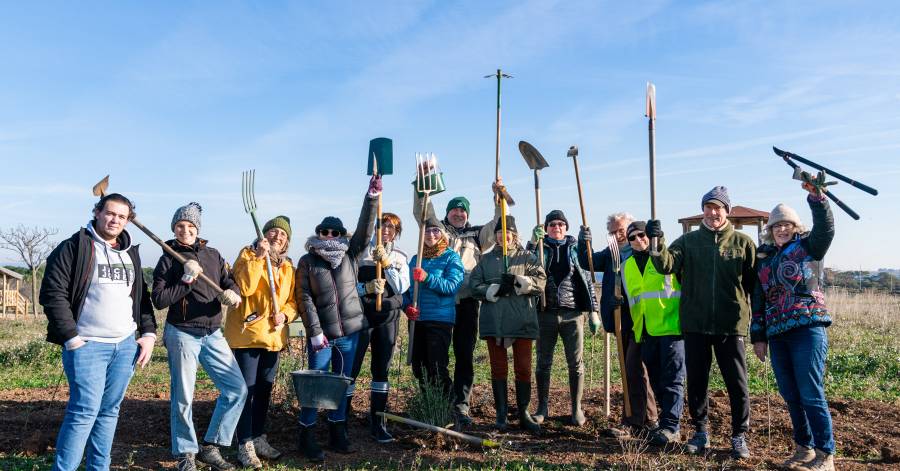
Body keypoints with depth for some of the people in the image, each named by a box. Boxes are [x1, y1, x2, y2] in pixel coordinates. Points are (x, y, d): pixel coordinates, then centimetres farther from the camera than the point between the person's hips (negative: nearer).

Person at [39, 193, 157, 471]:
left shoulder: (131, 253, 15)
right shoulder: (73, 248, -4)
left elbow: (142, 296, 19)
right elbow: (53, 295, -9)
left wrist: (148, 333, 8)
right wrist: (71, 339, -13)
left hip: (126, 344, 6)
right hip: (87, 344, -6)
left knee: (110, 411, 10)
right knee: (85, 411, -10)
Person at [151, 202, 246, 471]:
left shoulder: (213, 255, 10)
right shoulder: (168, 260, -2)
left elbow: (231, 284, 6)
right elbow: (159, 300, -10)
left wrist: (232, 295, -16)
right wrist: (186, 280, -18)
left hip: (213, 335, 4)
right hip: (182, 335, -4)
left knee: (237, 389, 1)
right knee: (182, 399, 3)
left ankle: (210, 447, 13)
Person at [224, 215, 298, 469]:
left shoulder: (288, 266, 13)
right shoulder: (248, 254, -4)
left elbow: (292, 300, 15)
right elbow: (245, 288, -20)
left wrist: (285, 314, -5)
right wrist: (258, 257, -23)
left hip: (273, 336, 6)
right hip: (247, 333, -6)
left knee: (264, 389, 15)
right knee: (246, 389, -3)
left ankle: (258, 438, 27)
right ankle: (245, 445, 6)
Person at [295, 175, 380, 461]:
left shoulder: (350, 256, 6)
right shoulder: (307, 261, -1)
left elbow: (365, 230, -5)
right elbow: (304, 298, -6)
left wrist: (372, 197, -15)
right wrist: (315, 331, -12)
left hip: (349, 332, 3)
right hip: (321, 333, -3)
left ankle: (337, 434, 23)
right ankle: (307, 438, 10)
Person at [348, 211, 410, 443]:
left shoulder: (400, 256, 10)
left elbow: (402, 287, -3)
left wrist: (386, 262, -13)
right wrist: (367, 288, -19)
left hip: (388, 316, 3)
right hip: (361, 313, -3)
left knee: (381, 369, 8)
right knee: (352, 367, -5)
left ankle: (378, 424, 16)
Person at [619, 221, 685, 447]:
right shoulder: (627, 266, 16)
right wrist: (634, 328, 18)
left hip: (671, 327, -6)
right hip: (645, 332, 6)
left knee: (672, 380, -5)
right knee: (656, 381, 11)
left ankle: (670, 427, -2)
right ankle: (669, 424, 22)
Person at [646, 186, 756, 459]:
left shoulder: (743, 242, 2)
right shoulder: (688, 241, 5)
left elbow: (754, 284, 4)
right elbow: (666, 265, -10)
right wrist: (657, 241, -26)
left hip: (731, 325, -1)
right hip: (695, 324, 2)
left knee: (737, 384, 5)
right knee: (696, 382, 11)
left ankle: (739, 437, 20)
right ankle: (700, 432, 26)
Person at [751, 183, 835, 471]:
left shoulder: (808, 247, 4)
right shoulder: (764, 258, 16)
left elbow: (825, 227, -17)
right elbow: (758, 300, 17)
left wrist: (816, 196, -31)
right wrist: (758, 336, 14)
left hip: (808, 329, -5)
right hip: (777, 335, 5)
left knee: (811, 395, -6)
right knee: (791, 397, 10)